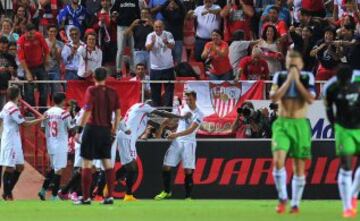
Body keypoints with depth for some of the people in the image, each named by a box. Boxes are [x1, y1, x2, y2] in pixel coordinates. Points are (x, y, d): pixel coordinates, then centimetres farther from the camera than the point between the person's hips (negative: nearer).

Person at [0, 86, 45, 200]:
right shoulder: (13, 108, -18)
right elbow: (25, 123, -19)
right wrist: (41, 119, -13)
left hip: (14, 141, 10)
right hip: (11, 142, -10)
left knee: (19, 167, 11)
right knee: (9, 168, -5)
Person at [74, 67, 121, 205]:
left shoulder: (92, 90, -7)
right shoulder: (112, 92, 7)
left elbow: (87, 111, -14)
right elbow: (118, 113, 7)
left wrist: (79, 130, -12)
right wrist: (114, 129, 17)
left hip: (92, 128, -5)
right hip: (106, 130, 5)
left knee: (87, 163, -1)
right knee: (107, 163, 9)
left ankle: (86, 197, -3)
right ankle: (110, 196, 7)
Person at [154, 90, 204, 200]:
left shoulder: (199, 114, -9)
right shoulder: (183, 108, 9)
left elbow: (191, 130, -20)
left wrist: (176, 134, -30)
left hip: (188, 142, -5)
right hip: (177, 141, 5)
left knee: (188, 170, -8)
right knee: (166, 166, 0)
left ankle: (188, 196, -1)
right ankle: (166, 191, 15)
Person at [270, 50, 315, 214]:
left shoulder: (307, 77, 1)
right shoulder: (280, 76, 3)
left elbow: (310, 99, -13)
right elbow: (274, 97, -11)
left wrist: (297, 80, -13)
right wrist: (288, 80, -13)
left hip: (300, 125, 0)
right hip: (282, 124, 0)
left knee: (299, 166, 3)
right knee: (278, 160, -18)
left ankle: (295, 203, 13)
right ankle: (282, 198, -3)